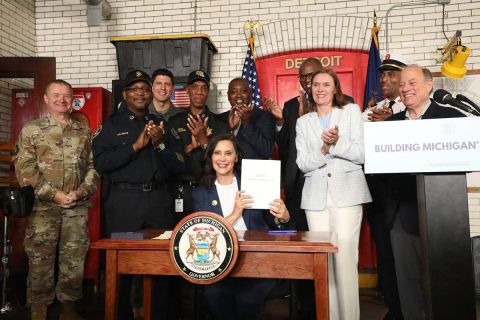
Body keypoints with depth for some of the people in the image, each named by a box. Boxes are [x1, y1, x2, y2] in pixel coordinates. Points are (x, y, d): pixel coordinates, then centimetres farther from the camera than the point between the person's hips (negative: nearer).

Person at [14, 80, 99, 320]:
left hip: (78, 208, 2)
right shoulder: (31, 130, 3)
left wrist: (81, 192, -9)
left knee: (74, 259, 8)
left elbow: (93, 166, 8)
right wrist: (54, 194, -12)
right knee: (40, 260, 4)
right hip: (43, 207, -2)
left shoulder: (85, 132, 11)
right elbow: (24, 169, -5)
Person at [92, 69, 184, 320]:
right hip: (124, 200, -2)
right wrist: (136, 146, -15)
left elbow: (179, 166, 6)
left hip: (159, 199, 2)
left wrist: (159, 144, -10)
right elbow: (100, 163, -9)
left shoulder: (161, 125, 12)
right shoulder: (111, 125, 5)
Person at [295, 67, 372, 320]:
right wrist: (324, 148, -13)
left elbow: (361, 154, -1)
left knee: (346, 258, -8)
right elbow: (302, 164, 5)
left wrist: (337, 142, -17)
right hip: (316, 195, 2)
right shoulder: (303, 122, 15)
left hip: (347, 192, -2)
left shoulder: (352, 111, 9)